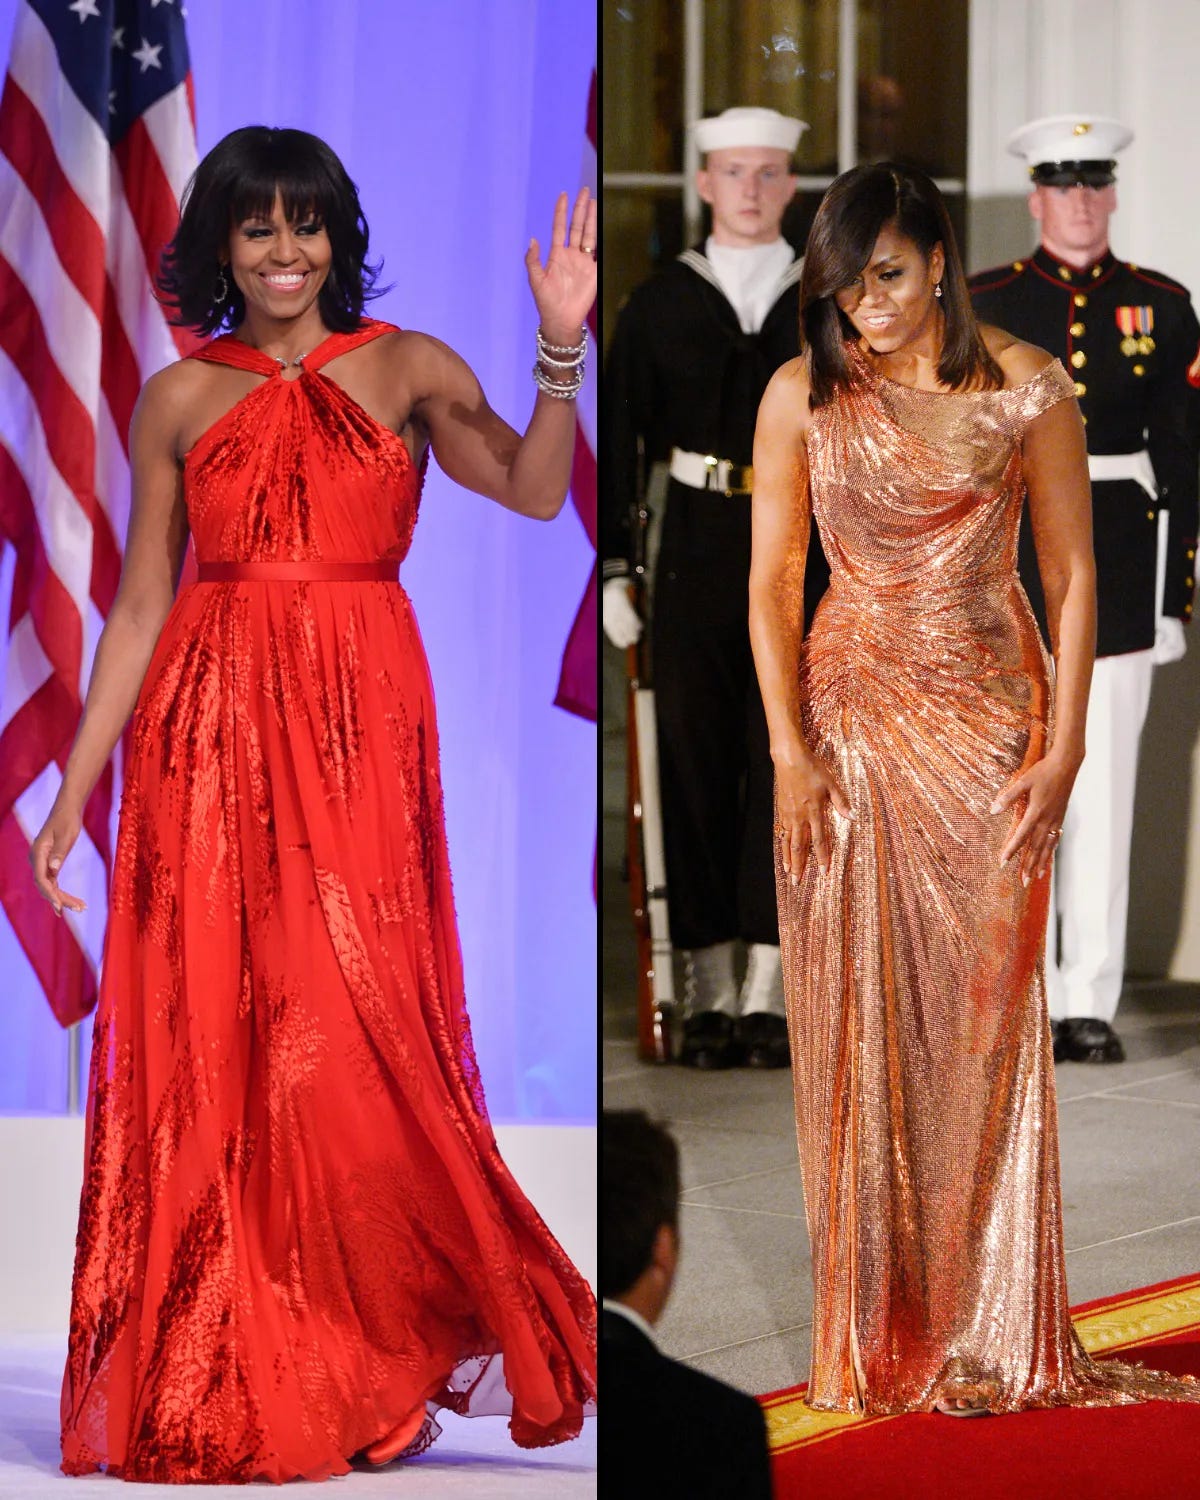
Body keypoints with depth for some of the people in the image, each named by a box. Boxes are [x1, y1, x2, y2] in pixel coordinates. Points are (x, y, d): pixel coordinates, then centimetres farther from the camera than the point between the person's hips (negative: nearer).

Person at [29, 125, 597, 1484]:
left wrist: (561, 351, -26)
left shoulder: (406, 371, 6)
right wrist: (72, 794, 8)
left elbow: (534, 489, -10)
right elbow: (139, 608, 11)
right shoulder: (180, 399, 10)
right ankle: (213, 1386, 9)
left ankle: (363, 1371, 10)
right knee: (204, 1044, 0)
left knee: (353, 1041, -4)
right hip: (206, 729, 2)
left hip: (358, 728, -1)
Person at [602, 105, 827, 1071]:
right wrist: (611, 569, -2)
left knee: (786, 758, -4)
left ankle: (769, 991, -1)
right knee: (695, 760, 0)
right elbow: (617, 440, 5)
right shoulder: (660, 306, 7)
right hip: (696, 555, 0)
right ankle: (709, 990, 6)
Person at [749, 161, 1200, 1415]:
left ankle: (994, 1337, 10)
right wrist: (791, 754, -6)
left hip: (989, 725, -1)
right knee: (858, 1030, 2)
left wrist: (1063, 746, -5)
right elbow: (770, 584, 3)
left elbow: (1072, 571, 2)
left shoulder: (1025, 388, -1)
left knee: (985, 1025, 1)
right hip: (851, 722, 1)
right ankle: (875, 1340, 11)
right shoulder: (802, 399, 1)